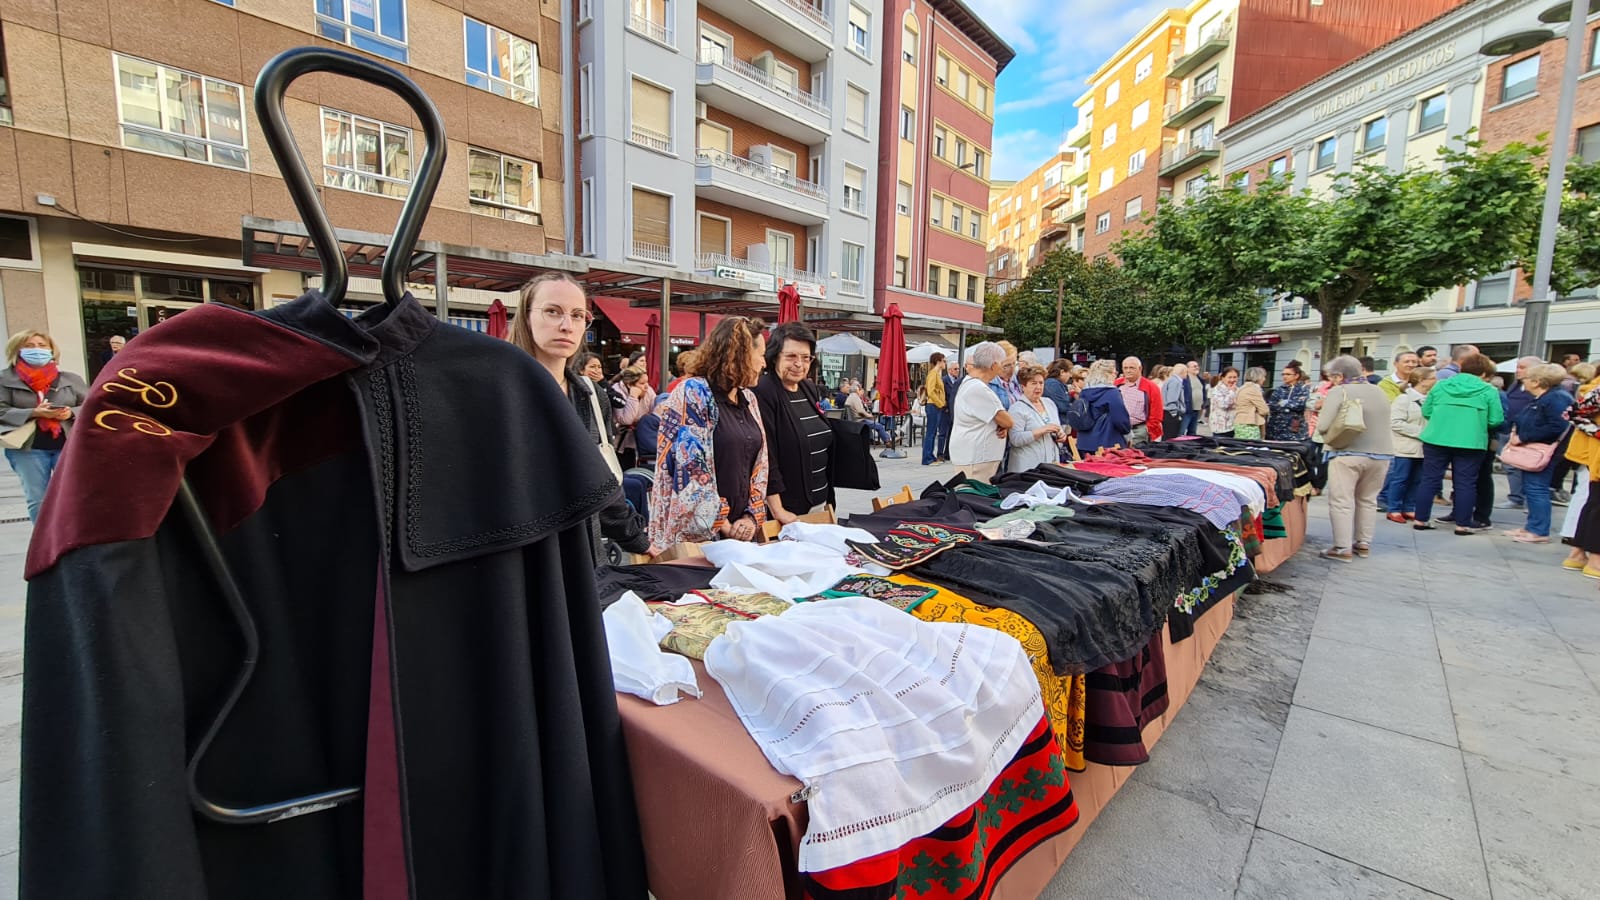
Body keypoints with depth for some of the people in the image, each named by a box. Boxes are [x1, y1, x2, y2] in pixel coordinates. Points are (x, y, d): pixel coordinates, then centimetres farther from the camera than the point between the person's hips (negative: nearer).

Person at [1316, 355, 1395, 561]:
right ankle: (1364, 544, 24)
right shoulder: (1378, 391, 13)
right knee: (1368, 500, 17)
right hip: (1381, 453, 7)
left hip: (1348, 454, -7)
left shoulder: (1338, 392, -9)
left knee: (1342, 502, -2)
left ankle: (1343, 548, -2)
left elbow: (1323, 427, -15)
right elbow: (1382, 423, 20)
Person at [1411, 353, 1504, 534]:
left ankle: (1421, 520, 10)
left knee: (1430, 479, 7)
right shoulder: (1489, 390, -1)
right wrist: (1478, 421, 16)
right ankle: (1463, 524, 12)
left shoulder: (1440, 385, 5)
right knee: (1465, 483, 7)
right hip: (1470, 443, -1)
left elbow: (1426, 412, 8)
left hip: (1436, 439, 2)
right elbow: (1496, 420, -3)